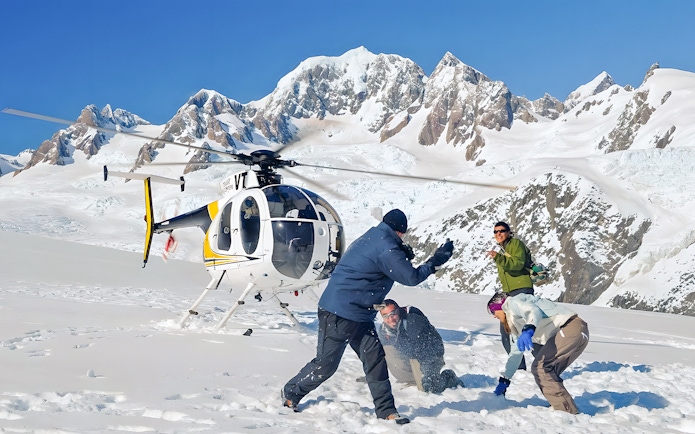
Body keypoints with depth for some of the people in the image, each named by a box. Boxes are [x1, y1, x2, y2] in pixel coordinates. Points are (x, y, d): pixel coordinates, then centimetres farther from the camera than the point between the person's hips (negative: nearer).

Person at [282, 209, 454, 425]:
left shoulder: (371, 238, 10)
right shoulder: (385, 248, -19)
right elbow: (410, 277, -15)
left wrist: (402, 256, 8)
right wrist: (434, 262, -5)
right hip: (339, 312, -10)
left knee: (375, 358, 5)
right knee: (326, 362, 2)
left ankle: (385, 409, 8)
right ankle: (291, 393, 22)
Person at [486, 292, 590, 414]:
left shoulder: (513, 302, 1)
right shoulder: (517, 322, 29)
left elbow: (535, 311, -20)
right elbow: (516, 352, 35)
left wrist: (529, 330, -39)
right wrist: (504, 380, 35)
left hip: (572, 328, -10)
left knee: (540, 367, -13)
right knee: (546, 372, 11)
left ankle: (567, 411, -14)